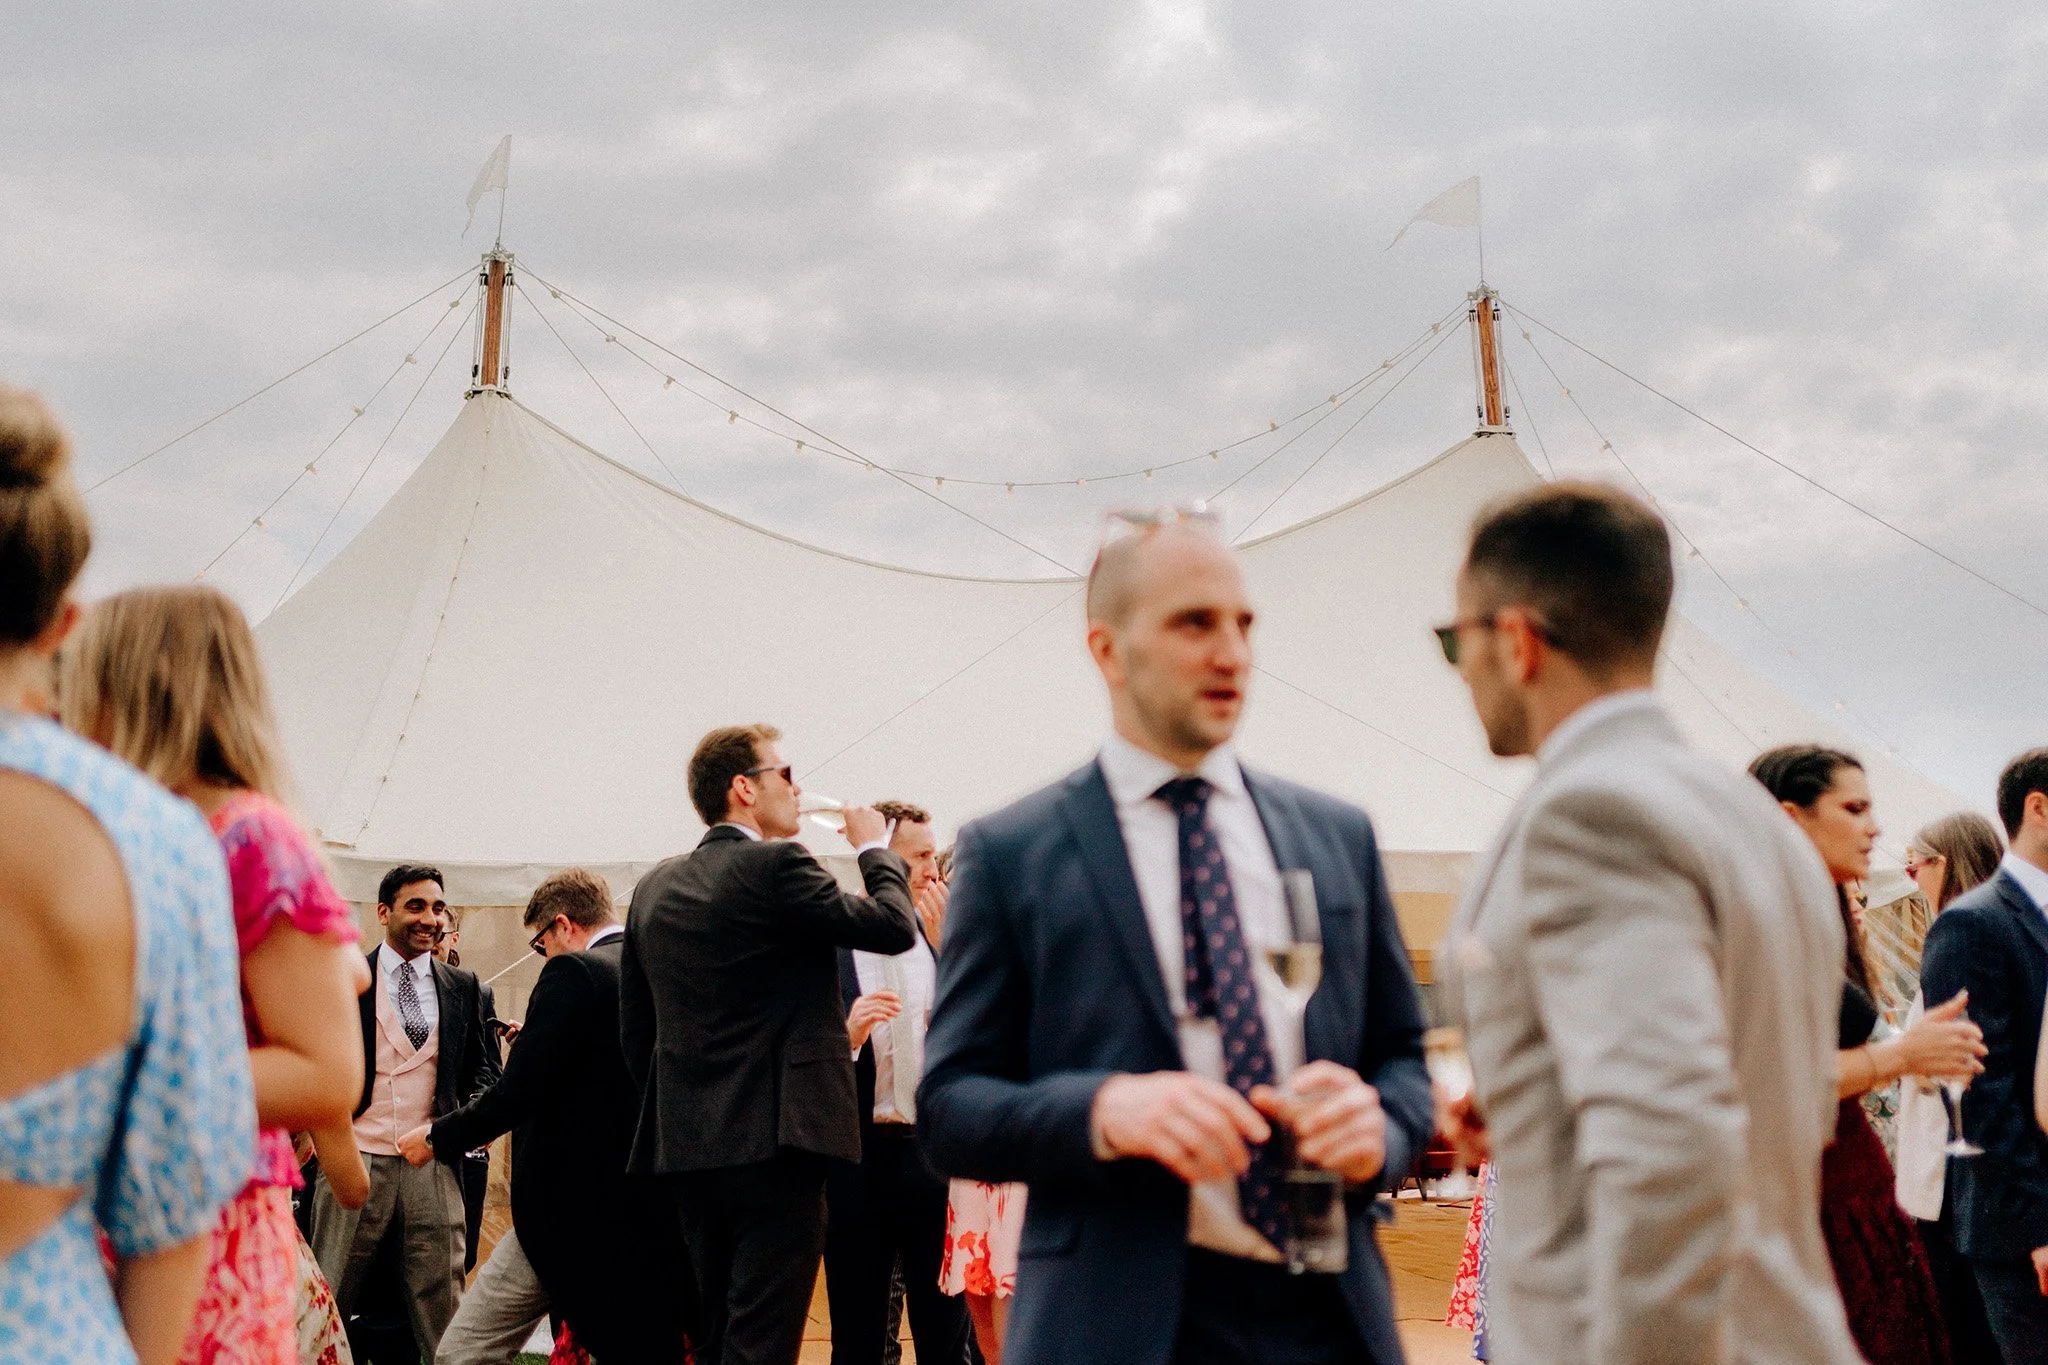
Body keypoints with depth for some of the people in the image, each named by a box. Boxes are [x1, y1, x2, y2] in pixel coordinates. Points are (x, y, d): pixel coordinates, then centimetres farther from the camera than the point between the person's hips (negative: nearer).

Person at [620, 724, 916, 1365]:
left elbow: (634, 1029, 15)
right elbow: (894, 926, -6)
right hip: (773, 1139, -8)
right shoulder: (777, 866, -11)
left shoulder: (653, 888, 12)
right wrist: (875, 849, 11)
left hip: (687, 1146, 8)